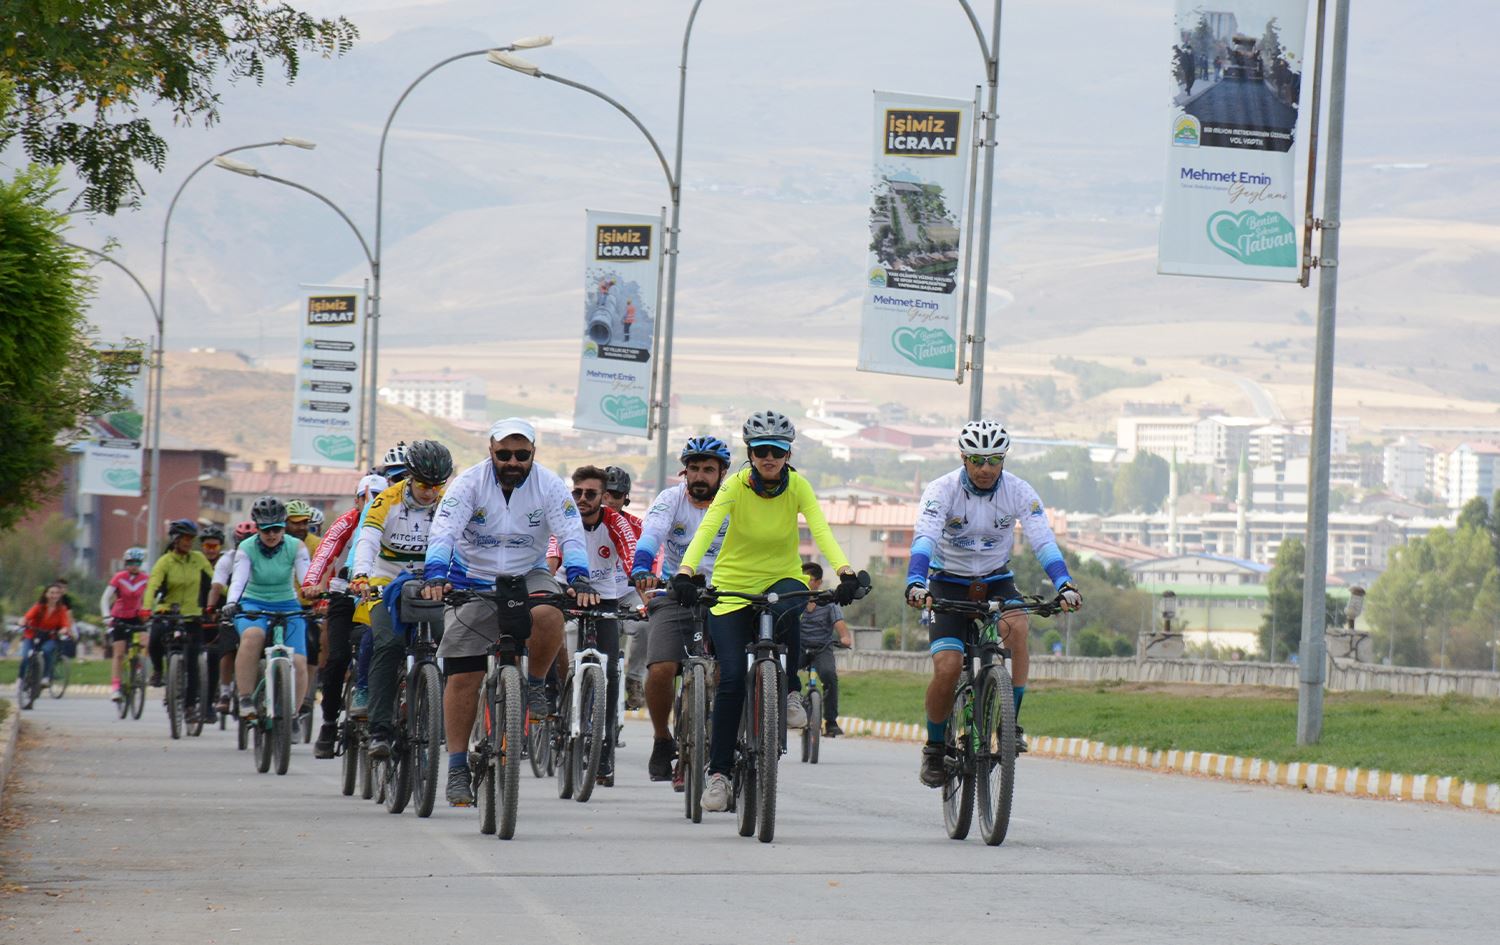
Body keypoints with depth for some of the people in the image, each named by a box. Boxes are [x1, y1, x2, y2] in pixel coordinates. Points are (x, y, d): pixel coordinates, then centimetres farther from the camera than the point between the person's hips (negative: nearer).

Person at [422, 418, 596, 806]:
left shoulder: (549, 486, -11)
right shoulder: (469, 483, -14)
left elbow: (571, 536, -17)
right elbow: (444, 532, -24)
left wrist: (579, 579, -34)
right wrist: (435, 576, -41)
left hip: (527, 577, 0)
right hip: (472, 581, 0)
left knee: (548, 615, -34)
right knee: (463, 678, -6)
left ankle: (535, 684, -6)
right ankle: (457, 767, 2)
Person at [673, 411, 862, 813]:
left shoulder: (798, 487, -9)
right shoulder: (736, 485, -13)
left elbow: (821, 530, -23)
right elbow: (707, 528, -27)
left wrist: (845, 572, -41)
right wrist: (685, 572, -44)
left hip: (781, 579, 1)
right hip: (733, 585, -1)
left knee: (787, 611, -37)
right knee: (732, 679, -12)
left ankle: (790, 691, -13)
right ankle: (718, 771, 0)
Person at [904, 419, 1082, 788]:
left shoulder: (1019, 492, -14)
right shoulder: (942, 490, -19)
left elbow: (1044, 541, -22)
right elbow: (924, 538, -33)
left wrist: (1064, 585, -39)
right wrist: (915, 583, -51)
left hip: (996, 581, 2)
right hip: (949, 583, -1)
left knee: (1016, 626, -32)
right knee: (948, 669, -19)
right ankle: (935, 747, 5)